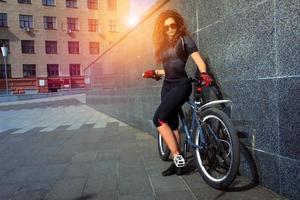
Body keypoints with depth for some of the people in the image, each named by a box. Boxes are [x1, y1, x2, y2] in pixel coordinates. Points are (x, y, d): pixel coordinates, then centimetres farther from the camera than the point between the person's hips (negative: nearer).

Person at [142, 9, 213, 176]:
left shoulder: (184, 39, -2)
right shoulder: (163, 44, 16)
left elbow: (199, 60, -13)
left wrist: (204, 74, -32)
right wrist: (155, 73, 6)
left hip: (181, 85, -7)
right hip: (167, 86, 7)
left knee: (159, 119, -18)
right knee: (172, 124, 6)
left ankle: (177, 156, -8)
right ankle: (177, 161, 15)